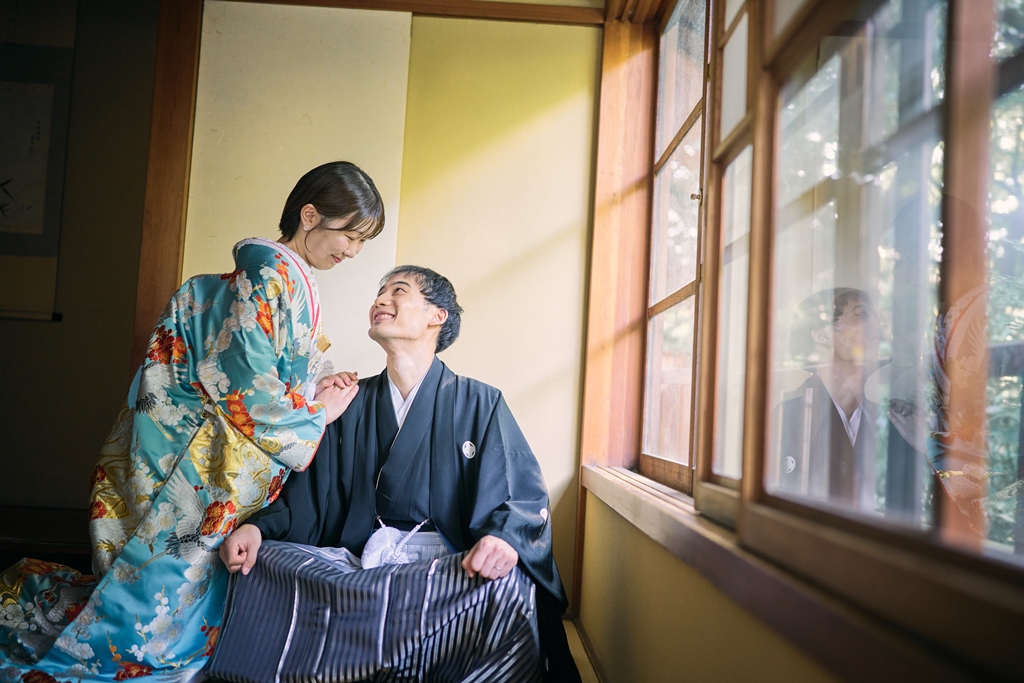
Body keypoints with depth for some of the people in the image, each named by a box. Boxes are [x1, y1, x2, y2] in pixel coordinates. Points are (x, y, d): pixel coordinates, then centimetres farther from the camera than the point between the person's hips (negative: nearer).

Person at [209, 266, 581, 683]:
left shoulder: (480, 404, 7)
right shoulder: (352, 404, 18)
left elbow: (525, 496, -3)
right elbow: (307, 492, 12)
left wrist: (505, 538, -25)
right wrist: (258, 527, -8)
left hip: (450, 571, -3)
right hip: (354, 564, 3)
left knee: (507, 587, -34)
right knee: (260, 563, -21)